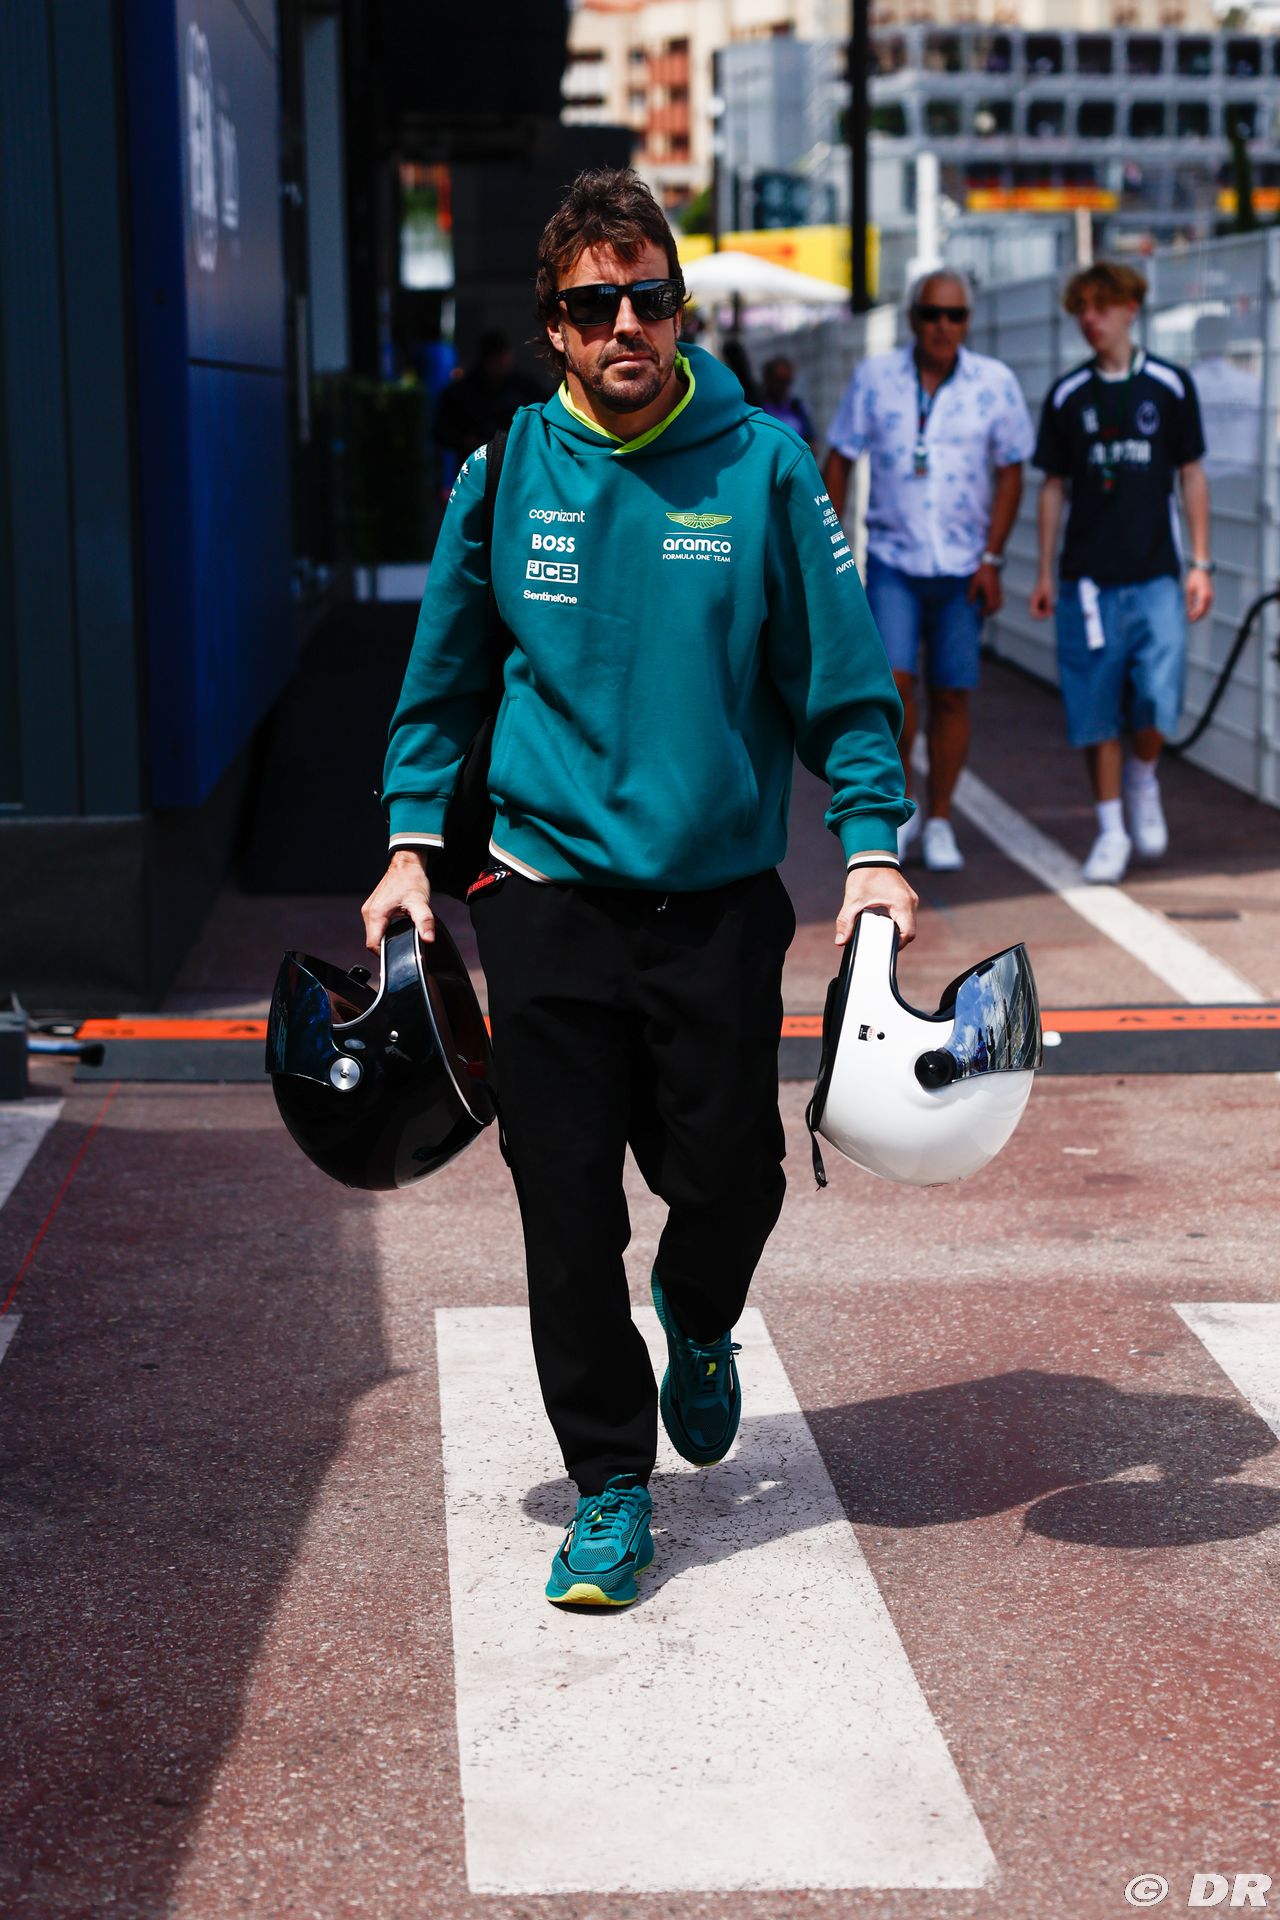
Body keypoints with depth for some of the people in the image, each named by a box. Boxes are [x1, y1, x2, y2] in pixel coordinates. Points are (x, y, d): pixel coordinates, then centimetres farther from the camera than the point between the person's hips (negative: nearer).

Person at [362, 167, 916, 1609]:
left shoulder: (763, 464, -2)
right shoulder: (504, 472, 2)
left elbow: (843, 672, 2)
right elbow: (443, 675, 13)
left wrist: (872, 844, -6)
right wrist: (412, 841, 7)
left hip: (721, 898, -1)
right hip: (548, 895, 1)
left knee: (728, 1175, 2)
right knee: (568, 1211, 2)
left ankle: (697, 1325, 39)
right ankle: (609, 1490, 18)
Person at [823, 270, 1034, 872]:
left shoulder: (994, 383, -3)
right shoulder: (874, 377, -2)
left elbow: (1010, 472, 2)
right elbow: (840, 459, 6)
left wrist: (991, 559, -4)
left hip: (963, 566, 1)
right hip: (892, 559, 0)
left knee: (951, 696, 4)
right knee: (891, 681, -14)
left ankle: (939, 824, 17)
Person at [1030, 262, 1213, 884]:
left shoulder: (1170, 385, 3)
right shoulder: (1067, 394, 6)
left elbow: (1191, 476, 7)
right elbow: (1054, 486, 11)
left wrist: (1200, 563, 3)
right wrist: (1044, 572, 8)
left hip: (1155, 575, -1)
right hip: (1088, 577, 1)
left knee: (1158, 703, -12)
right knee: (1097, 711, 1)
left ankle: (1142, 779, 18)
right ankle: (1111, 830, 12)